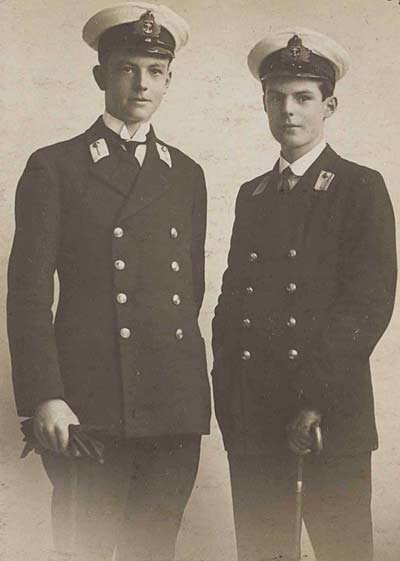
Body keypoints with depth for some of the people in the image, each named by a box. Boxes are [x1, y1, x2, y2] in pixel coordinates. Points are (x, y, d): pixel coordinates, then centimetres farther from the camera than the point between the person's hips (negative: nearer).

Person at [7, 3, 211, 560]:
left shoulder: (187, 175, 15)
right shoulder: (54, 168, 2)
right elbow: (29, 290, -4)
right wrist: (43, 398, -12)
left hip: (177, 405, 4)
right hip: (89, 405, -4)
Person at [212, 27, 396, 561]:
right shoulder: (251, 194, 15)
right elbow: (232, 295, 13)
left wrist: (319, 398, -14)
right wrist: (226, 392, 4)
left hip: (331, 409, -4)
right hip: (250, 407, 4)